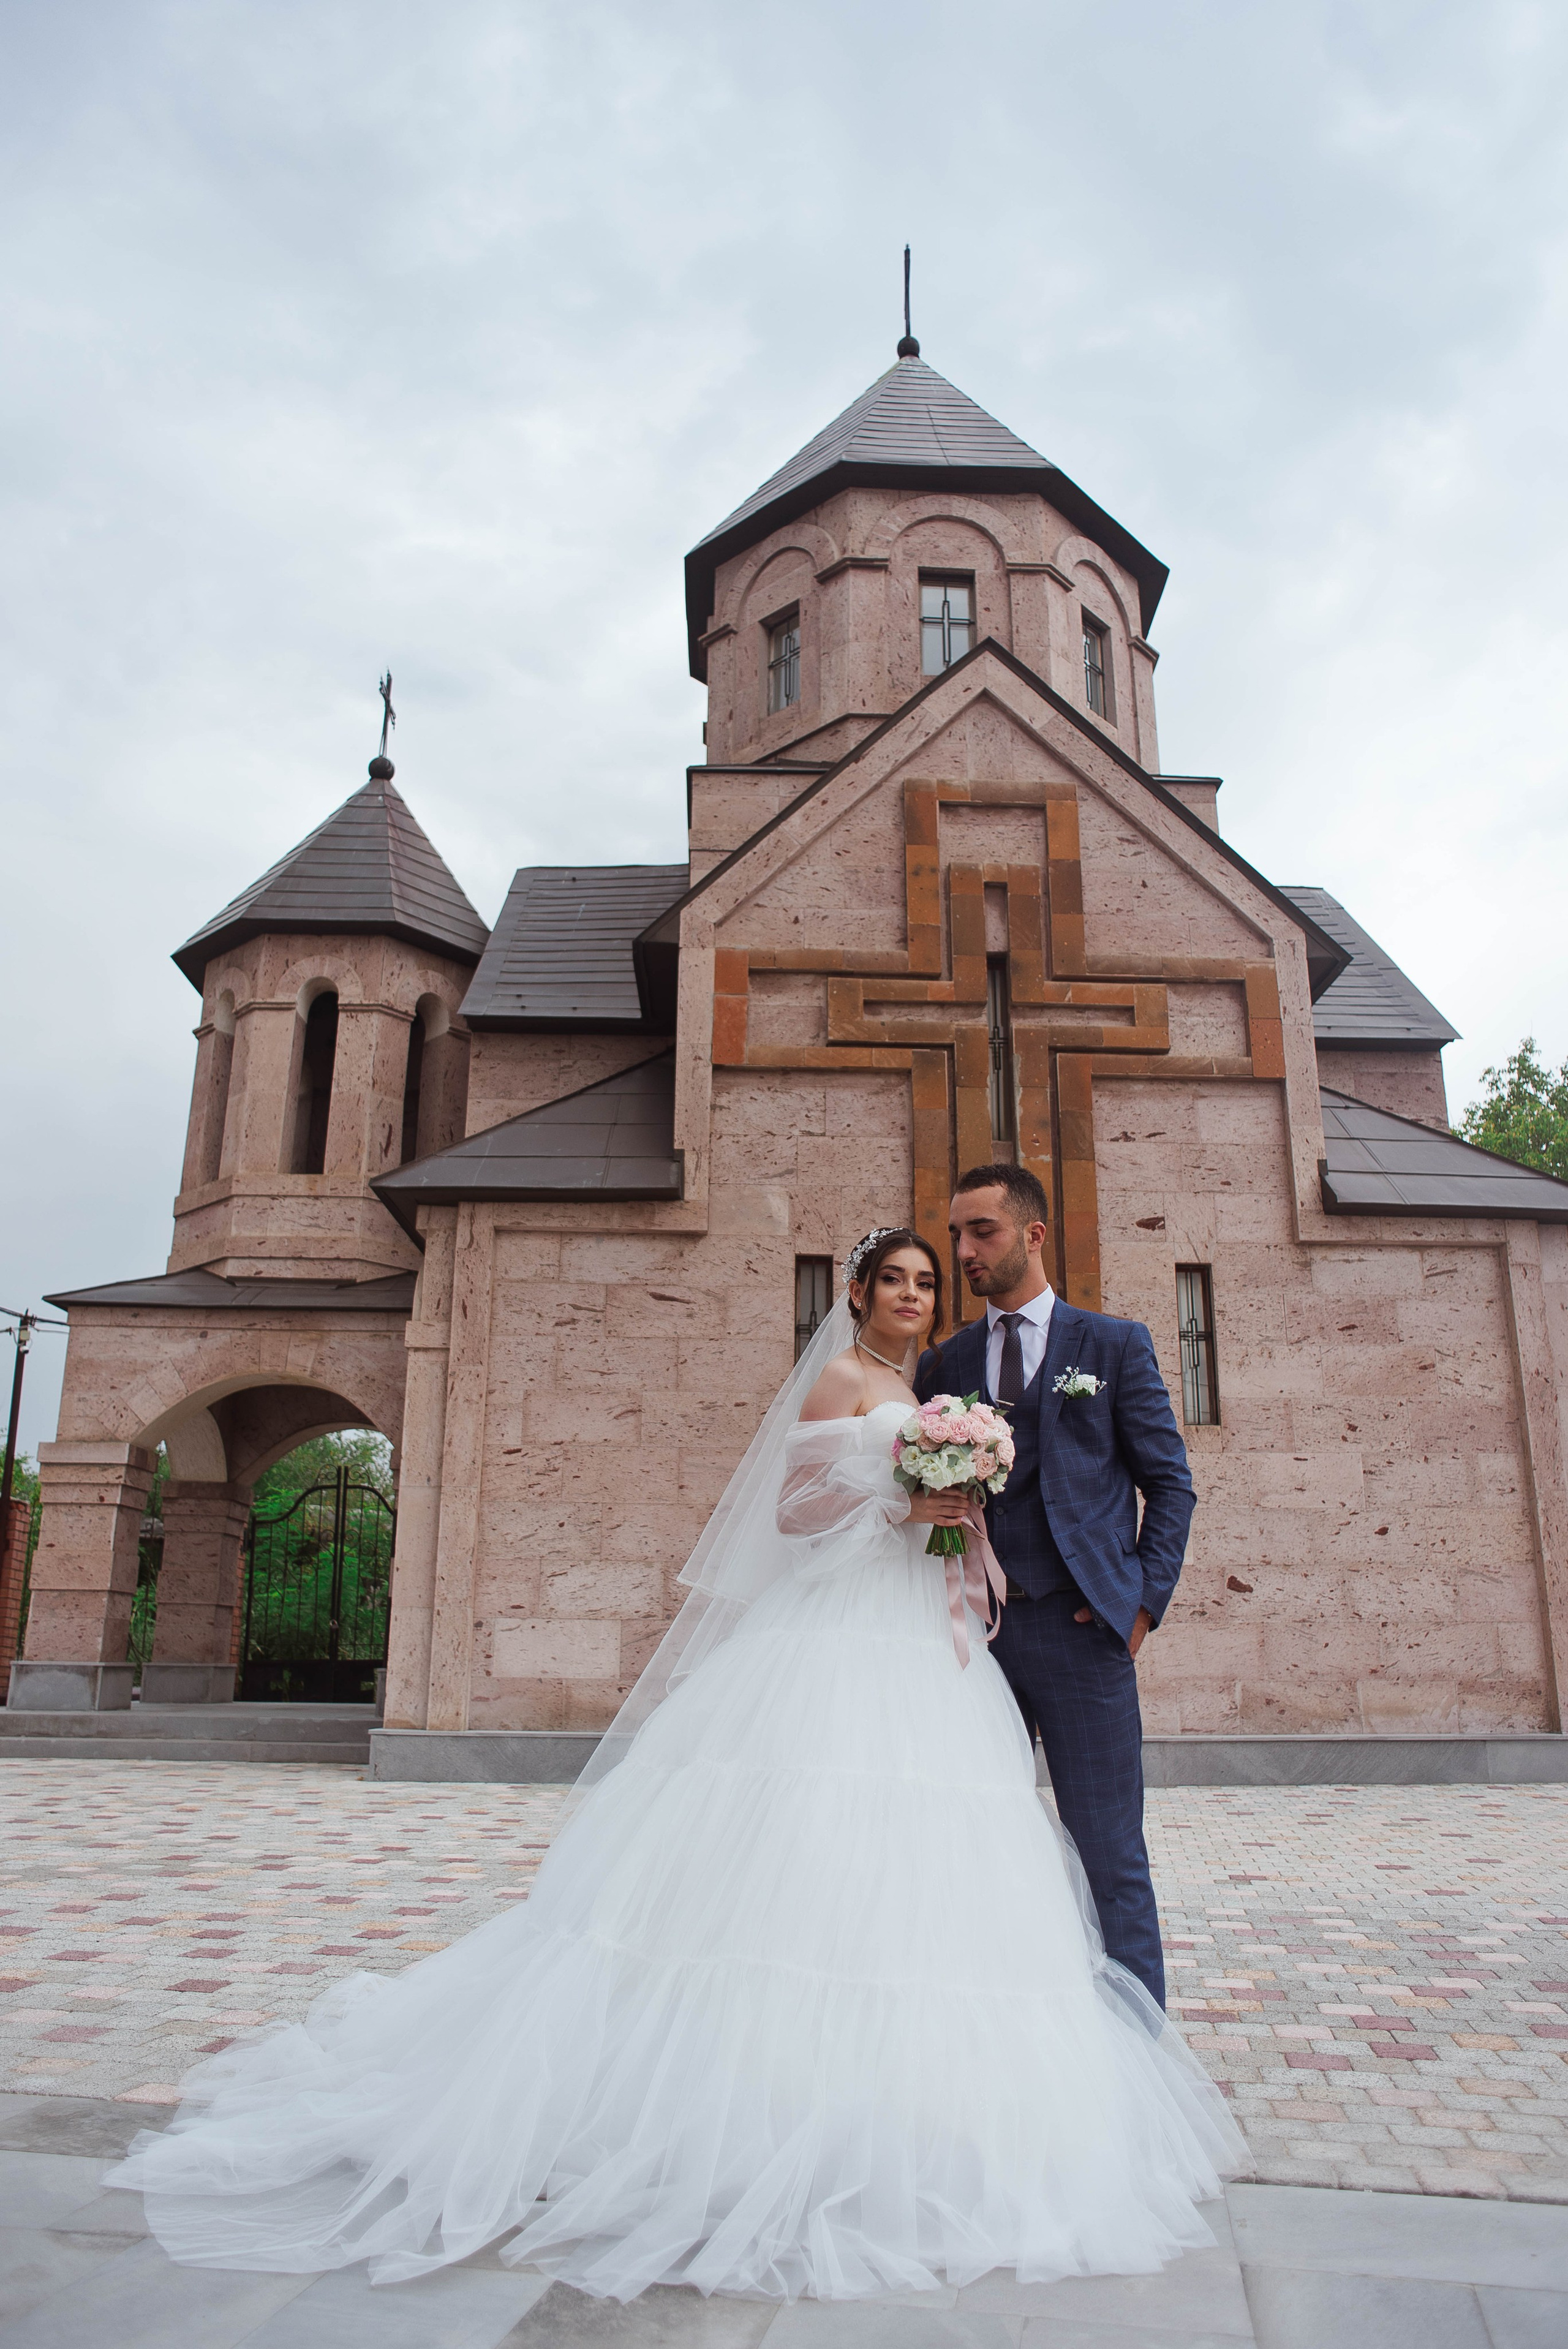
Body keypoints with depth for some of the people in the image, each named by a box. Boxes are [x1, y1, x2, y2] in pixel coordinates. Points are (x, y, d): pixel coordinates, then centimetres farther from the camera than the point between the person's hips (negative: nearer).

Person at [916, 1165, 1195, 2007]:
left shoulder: (1114, 1345, 5)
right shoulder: (942, 1363, 12)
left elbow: (1170, 1481, 4)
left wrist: (1145, 1599, -5)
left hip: (1080, 1627, -3)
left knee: (1108, 1855, 2)